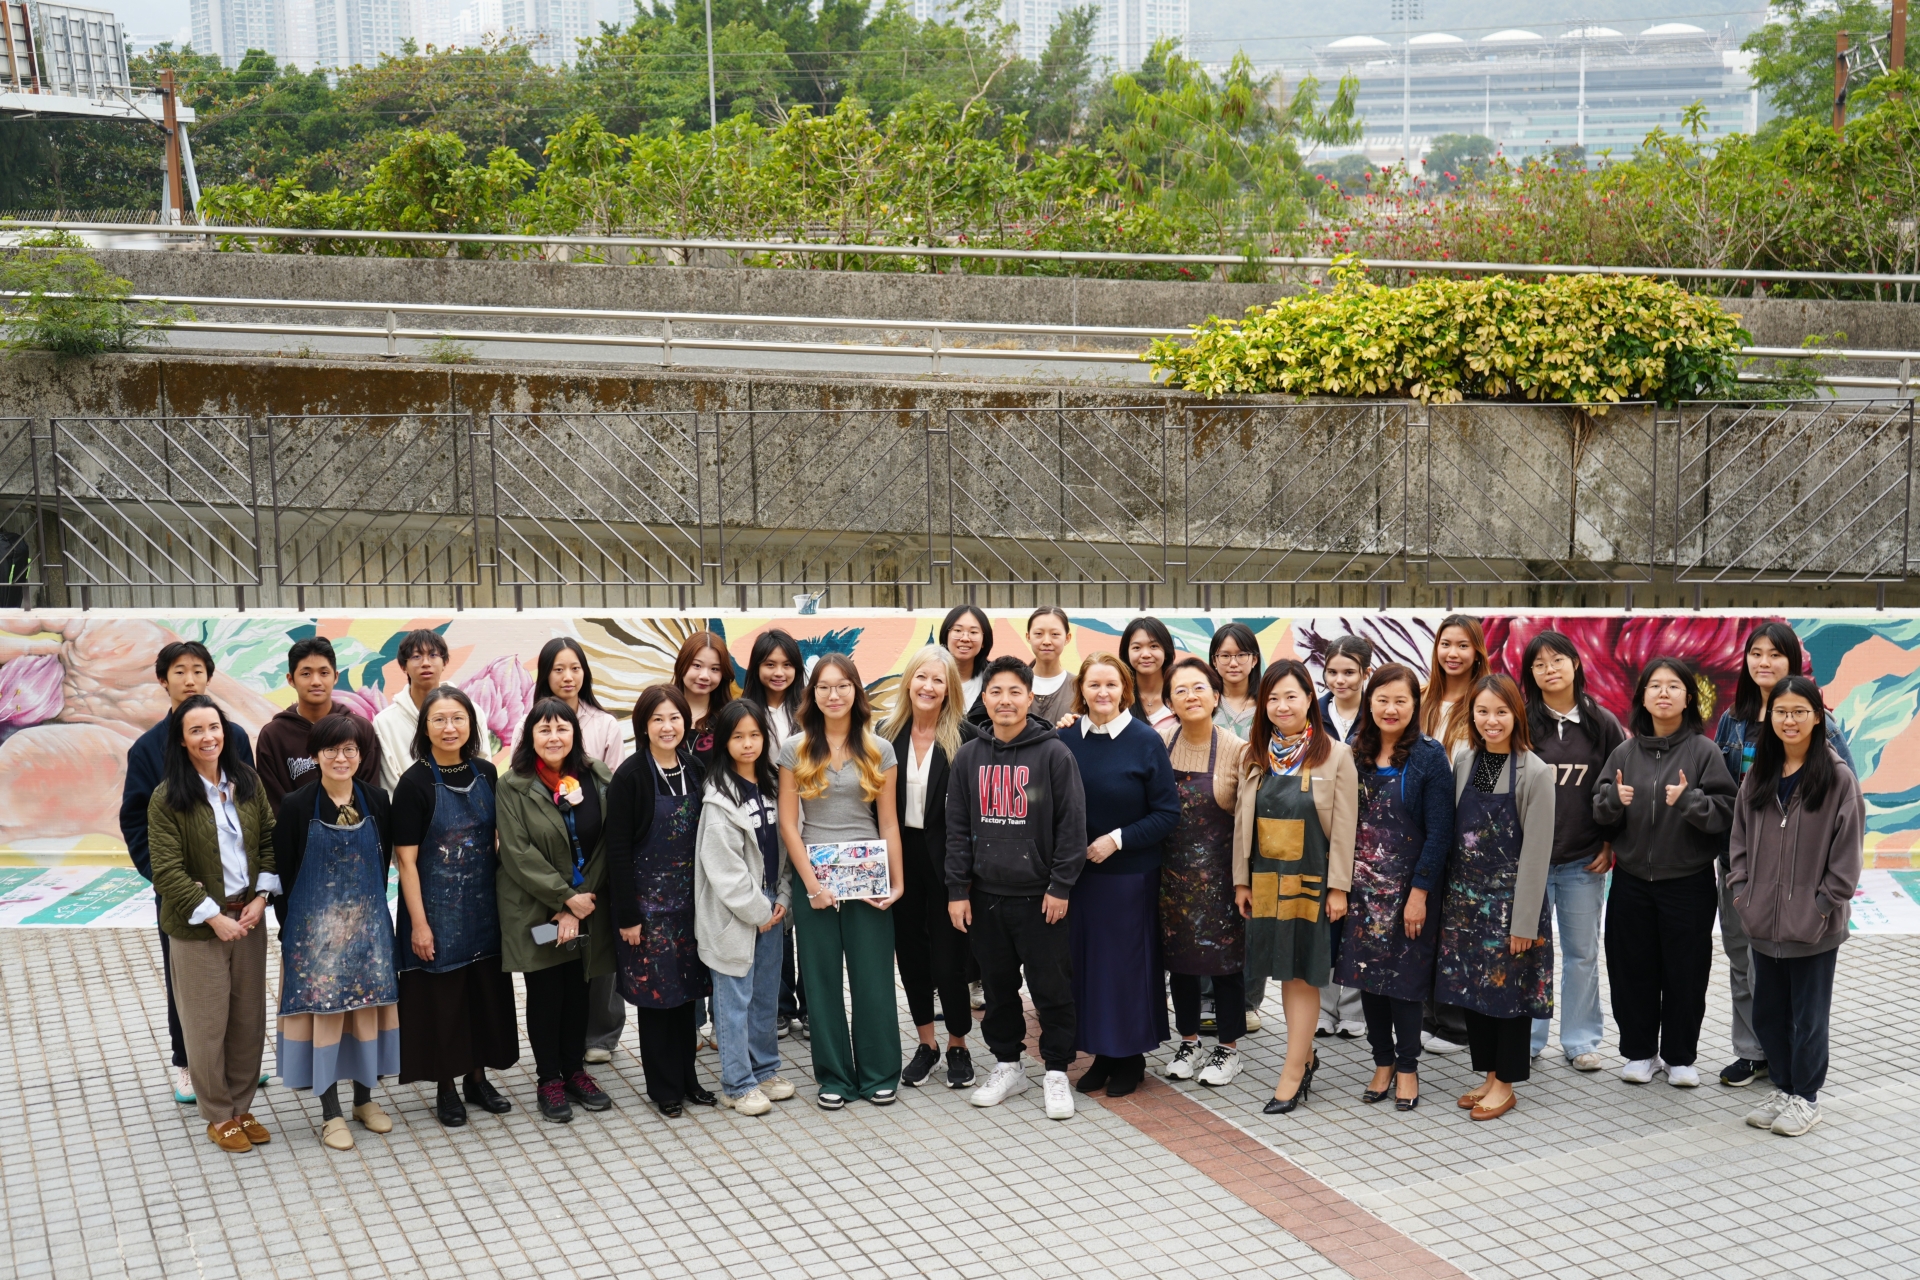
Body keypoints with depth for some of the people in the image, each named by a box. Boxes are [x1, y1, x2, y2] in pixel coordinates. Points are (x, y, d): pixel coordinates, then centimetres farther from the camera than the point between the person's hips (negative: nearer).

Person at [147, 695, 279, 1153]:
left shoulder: (248, 783, 2)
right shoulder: (167, 798, -11)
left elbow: (269, 840, 7)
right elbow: (167, 871, -14)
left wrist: (261, 897, -6)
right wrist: (214, 917, -16)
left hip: (249, 917, 4)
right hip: (198, 925, -4)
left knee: (249, 1018, 10)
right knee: (208, 1024, 5)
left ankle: (242, 1107, 25)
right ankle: (218, 1116, 19)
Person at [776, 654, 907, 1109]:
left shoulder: (879, 750, 3)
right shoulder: (796, 749, 1)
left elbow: (888, 822, 4)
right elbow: (788, 822, -1)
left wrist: (896, 881, -3)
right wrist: (810, 882, -9)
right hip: (813, 877, 0)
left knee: (873, 978, 2)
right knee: (822, 980, 6)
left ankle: (879, 1075, 16)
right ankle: (834, 1077, 17)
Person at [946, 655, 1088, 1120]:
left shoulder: (1054, 753, -5)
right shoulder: (968, 756, 6)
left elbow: (1072, 824, -6)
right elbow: (957, 828, 8)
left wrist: (1061, 886, -10)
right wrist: (957, 890, 2)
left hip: (1040, 896, -3)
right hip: (985, 894, 4)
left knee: (1051, 988, 1)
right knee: (998, 987, 13)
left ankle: (1056, 1073, 14)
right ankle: (1007, 1067, 26)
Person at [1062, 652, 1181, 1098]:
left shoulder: (1146, 741, -8)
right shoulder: (1067, 739, 2)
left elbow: (1167, 812, -7)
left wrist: (1117, 839, -15)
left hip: (1130, 873, -3)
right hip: (1078, 871, 3)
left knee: (1127, 959, 3)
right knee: (1086, 957, 8)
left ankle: (1132, 1056, 18)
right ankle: (1102, 1053, 21)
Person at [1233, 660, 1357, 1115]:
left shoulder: (1336, 755, -6)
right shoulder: (1256, 756, 6)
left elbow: (1343, 827, -8)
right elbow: (1242, 821, 8)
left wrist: (1338, 887, -11)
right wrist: (1241, 880, 5)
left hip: (1311, 879, -4)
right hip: (1266, 879, 4)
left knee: (1303, 973, -1)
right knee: (1285, 971, 10)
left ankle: (1293, 1070, 4)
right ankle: (1305, 1056, 25)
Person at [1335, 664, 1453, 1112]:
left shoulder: (1429, 756, -8)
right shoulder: (1356, 754, 6)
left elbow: (1439, 831, -10)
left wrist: (1420, 892, -14)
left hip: (1408, 887, -4)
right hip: (1363, 887, 5)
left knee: (1404, 977, 2)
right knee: (1366, 974, 9)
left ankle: (1407, 1068, 16)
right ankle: (1383, 1063, 22)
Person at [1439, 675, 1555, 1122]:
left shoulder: (1535, 772, -12)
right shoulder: (1463, 761, 2)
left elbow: (1536, 851, -13)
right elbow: (1452, 832, 8)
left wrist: (1524, 921, -14)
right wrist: (1449, 895, 6)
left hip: (1510, 897, -5)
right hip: (1465, 896, 5)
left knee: (1509, 986, 3)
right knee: (1470, 984, 10)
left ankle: (1506, 1083, 16)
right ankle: (1489, 1074, 25)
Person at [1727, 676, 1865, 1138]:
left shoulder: (1837, 777, -8)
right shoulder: (1758, 776, 7)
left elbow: (1848, 847, -8)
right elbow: (1740, 836, 12)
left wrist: (1827, 903, -10)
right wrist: (1742, 889, 4)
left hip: (1814, 925, -5)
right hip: (1764, 921, 5)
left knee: (1808, 1014, 6)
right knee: (1768, 1011, 14)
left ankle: (1806, 1097, 21)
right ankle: (1782, 1088, 29)